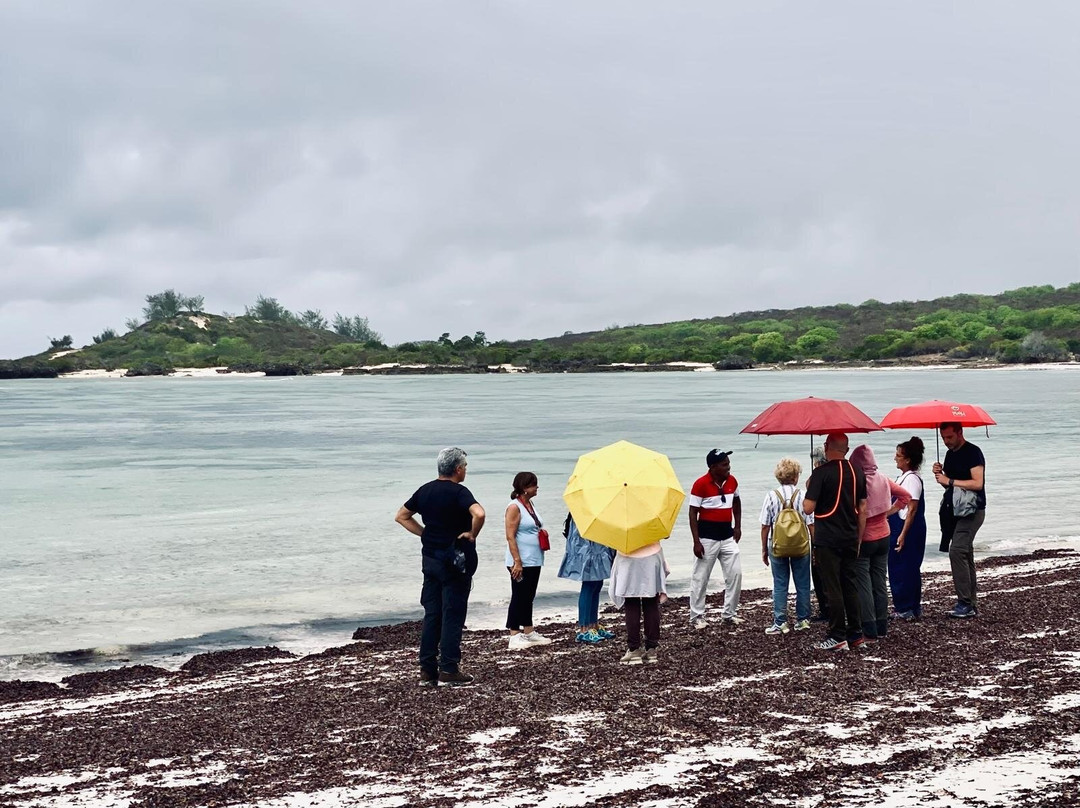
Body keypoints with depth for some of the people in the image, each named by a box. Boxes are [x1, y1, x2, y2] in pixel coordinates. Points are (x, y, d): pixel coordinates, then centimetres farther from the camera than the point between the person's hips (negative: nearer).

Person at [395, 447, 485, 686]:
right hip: (455, 560, -6)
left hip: (430, 557, 6)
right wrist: (472, 535, -14)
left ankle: (427, 670, 9)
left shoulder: (425, 490, 8)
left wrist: (425, 533, 11)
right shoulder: (458, 492, -13)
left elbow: (401, 517, 16)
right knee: (453, 615, -1)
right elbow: (478, 514, -31)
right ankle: (449, 669, -1)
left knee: (431, 615, 9)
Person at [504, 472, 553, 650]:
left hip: (534, 561, 9)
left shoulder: (529, 505, 14)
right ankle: (514, 636, 0)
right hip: (521, 562, -9)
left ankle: (529, 632, 22)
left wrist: (542, 533, 10)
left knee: (528, 597, 15)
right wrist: (517, 562, -21)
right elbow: (510, 536, -17)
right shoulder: (514, 507, -13)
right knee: (519, 598, -4)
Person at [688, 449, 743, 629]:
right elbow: (693, 513, -11)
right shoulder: (701, 484, -14)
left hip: (727, 535, 5)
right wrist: (696, 541, -15)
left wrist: (737, 526, 14)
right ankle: (696, 617, 12)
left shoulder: (732, 481, 2)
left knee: (735, 574, 5)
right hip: (707, 536, -5)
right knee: (700, 578, 3)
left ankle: (730, 613, 17)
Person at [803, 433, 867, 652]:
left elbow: (808, 508, -14)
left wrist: (808, 489, 5)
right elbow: (862, 509, 11)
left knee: (833, 589, -2)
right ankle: (856, 635, 16)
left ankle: (838, 637, 1)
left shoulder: (821, 473, -13)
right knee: (850, 586, 13)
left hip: (827, 540, -6)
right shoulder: (857, 473, 7)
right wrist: (858, 539, 17)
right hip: (850, 539, 6)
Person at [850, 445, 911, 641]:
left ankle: (870, 631, -2)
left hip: (863, 539, -6)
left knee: (863, 585, -1)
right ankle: (882, 627, 19)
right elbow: (905, 496, 11)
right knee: (880, 583, 13)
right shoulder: (883, 480, 0)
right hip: (883, 537, 6)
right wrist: (888, 512, 10)